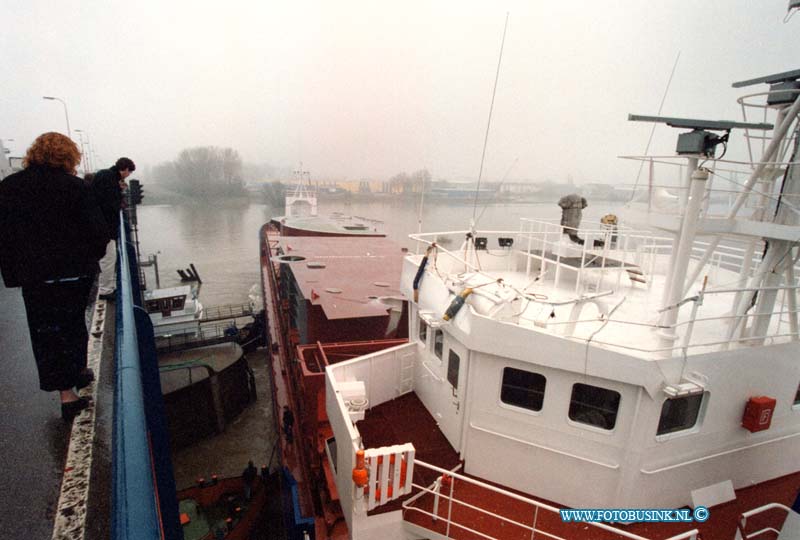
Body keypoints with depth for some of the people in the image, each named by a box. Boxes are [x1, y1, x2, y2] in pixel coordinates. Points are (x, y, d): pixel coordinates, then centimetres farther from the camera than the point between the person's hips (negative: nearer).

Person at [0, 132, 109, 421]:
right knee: (74, 321, 21)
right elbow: (98, 230, -10)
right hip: (77, 271, 0)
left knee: (47, 332, 6)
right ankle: (79, 370, 35)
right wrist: (90, 257, 8)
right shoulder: (75, 186, -7)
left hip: (35, 275, 0)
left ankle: (67, 393, 4)